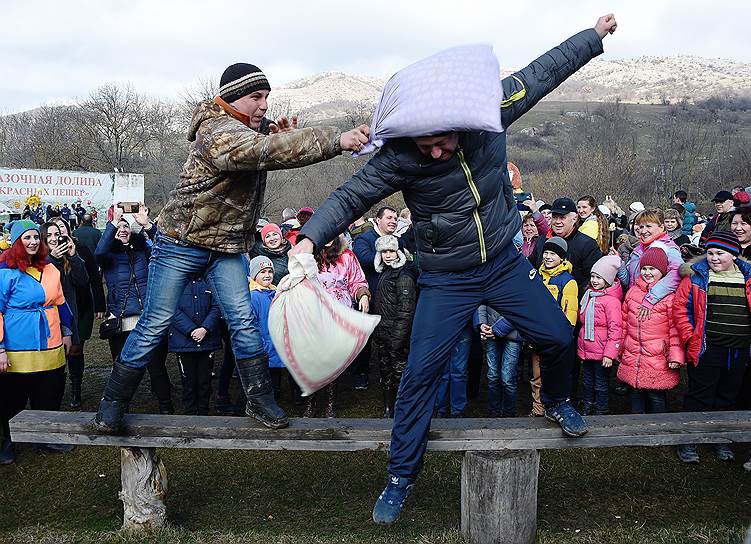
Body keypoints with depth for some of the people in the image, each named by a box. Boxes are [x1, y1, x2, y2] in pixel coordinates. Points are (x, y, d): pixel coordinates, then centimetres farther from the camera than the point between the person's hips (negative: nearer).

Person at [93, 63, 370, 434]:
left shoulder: (249, 127, 4)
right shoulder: (220, 134, -27)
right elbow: (267, 151, -41)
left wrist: (279, 136, -13)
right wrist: (336, 139, -46)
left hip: (226, 245, 8)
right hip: (182, 242, -7)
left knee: (243, 322, 1)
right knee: (155, 324, -2)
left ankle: (260, 399, 10)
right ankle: (113, 401, 12)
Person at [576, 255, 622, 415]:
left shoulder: (612, 300, -17)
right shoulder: (588, 295, 8)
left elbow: (615, 329, -20)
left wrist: (609, 354, -21)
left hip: (601, 353, -7)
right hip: (585, 351, 7)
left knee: (601, 384, 7)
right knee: (587, 382, 20)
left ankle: (601, 411, 20)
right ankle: (586, 409, 33)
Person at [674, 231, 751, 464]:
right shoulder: (697, 276, -3)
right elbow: (680, 306, -5)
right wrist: (690, 338, -10)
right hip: (706, 349, -3)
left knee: (727, 397, 15)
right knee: (699, 396, 3)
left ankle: (720, 439, 31)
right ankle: (688, 441, 14)